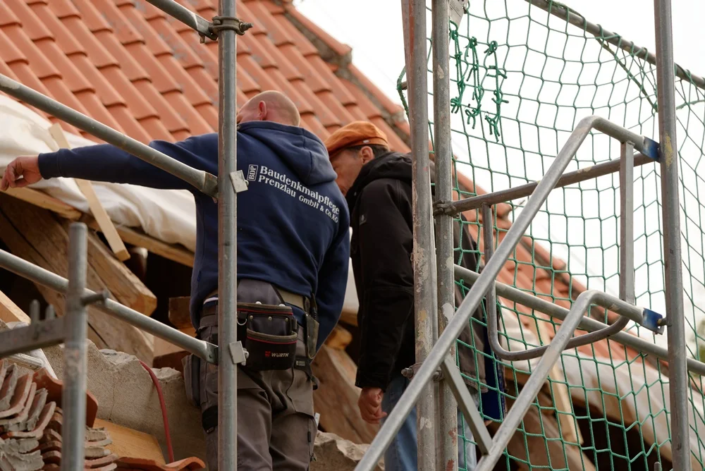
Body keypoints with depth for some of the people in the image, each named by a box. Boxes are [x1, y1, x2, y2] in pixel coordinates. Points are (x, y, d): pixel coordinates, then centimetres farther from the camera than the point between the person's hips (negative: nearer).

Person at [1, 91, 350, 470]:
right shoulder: (334, 198, 24)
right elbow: (331, 300, 19)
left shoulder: (236, 150, 7)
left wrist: (45, 164, 7)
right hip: (296, 344, 6)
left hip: (236, 328, -6)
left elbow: (133, 161, 2)